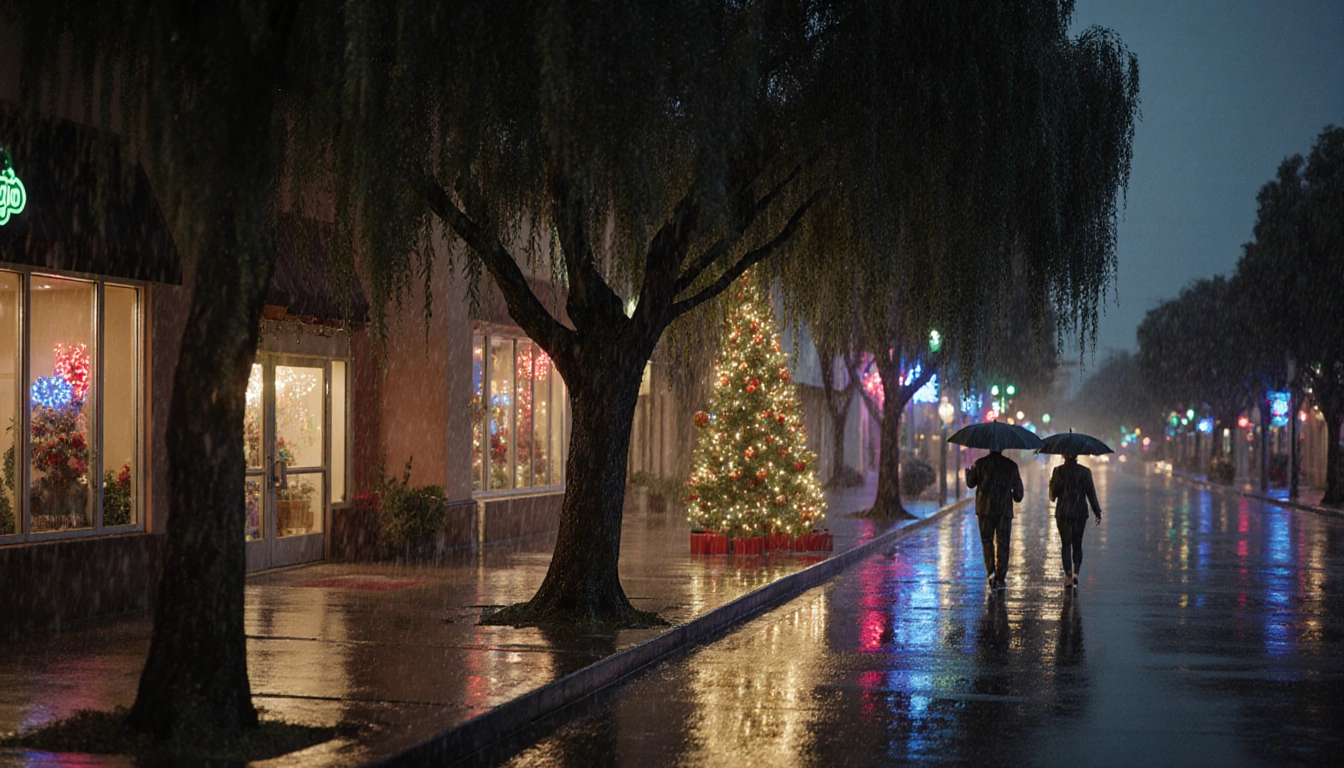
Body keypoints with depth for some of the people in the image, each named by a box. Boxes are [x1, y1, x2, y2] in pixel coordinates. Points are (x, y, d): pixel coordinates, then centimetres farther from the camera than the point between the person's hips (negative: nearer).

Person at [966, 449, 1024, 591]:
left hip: (984, 509, 0)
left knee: (987, 541, 8)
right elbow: (1018, 487, 7)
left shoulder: (980, 463, -1)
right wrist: (1017, 497, 29)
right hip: (1004, 510, 0)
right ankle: (1000, 578, 3)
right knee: (1002, 544, 5)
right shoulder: (1011, 465, 1)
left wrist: (968, 472, 29)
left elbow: (970, 483, 8)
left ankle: (991, 571, -10)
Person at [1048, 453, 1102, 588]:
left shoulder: (1058, 471, -6)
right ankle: (1076, 573, 0)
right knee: (1077, 544, 11)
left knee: (1066, 544, 3)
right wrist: (1097, 512, 4)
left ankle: (1068, 574, -8)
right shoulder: (1085, 471, -3)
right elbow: (1091, 492, -1)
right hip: (1080, 512, 1)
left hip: (1062, 512, -1)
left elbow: (1053, 493, -4)